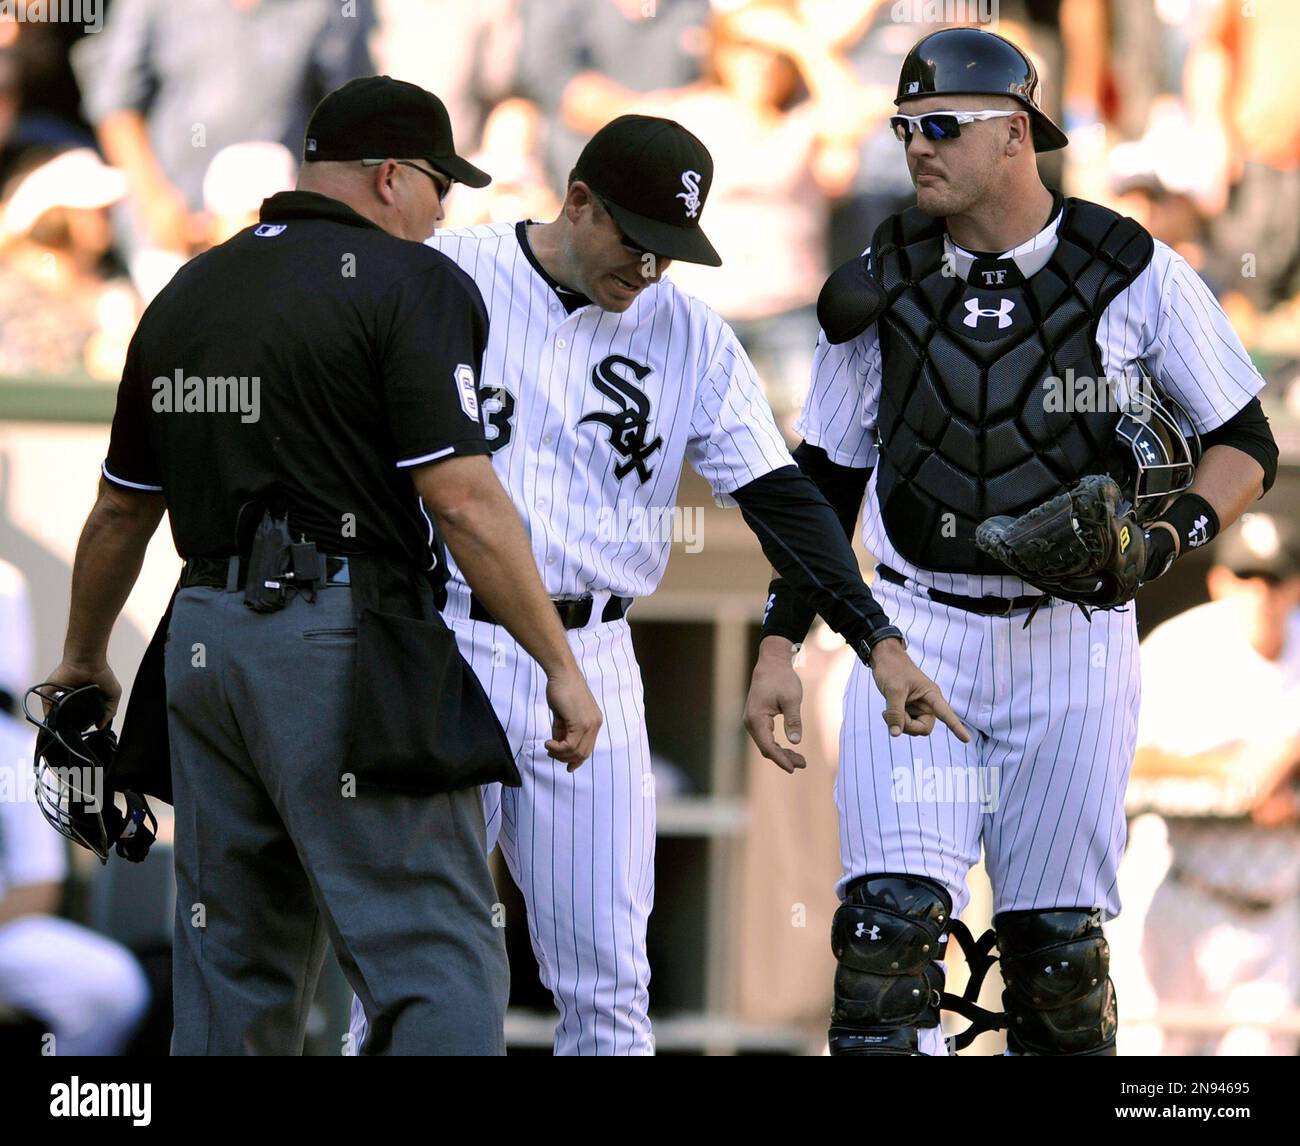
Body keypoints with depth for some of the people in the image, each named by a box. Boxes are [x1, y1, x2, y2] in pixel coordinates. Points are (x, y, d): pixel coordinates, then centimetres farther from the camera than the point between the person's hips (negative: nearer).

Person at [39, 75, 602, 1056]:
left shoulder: (188, 294, 15)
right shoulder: (411, 283, -6)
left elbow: (122, 510, 22)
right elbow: (462, 500, -14)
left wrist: (84, 661, 35)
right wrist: (560, 663, -9)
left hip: (206, 640, 7)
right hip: (345, 644, -7)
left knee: (234, 974, 12)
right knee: (441, 972, -8)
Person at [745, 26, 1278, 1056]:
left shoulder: (1133, 276, -3)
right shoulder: (882, 287, 4)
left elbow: (1247, 447, 5)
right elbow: (823, 480, 12)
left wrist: (1168, 537, -14)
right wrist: (778, 644, 5)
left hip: (1072, 636, -1)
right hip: (918, 631, 1)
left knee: (1058, 939, 4)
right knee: (892, 917, -13)